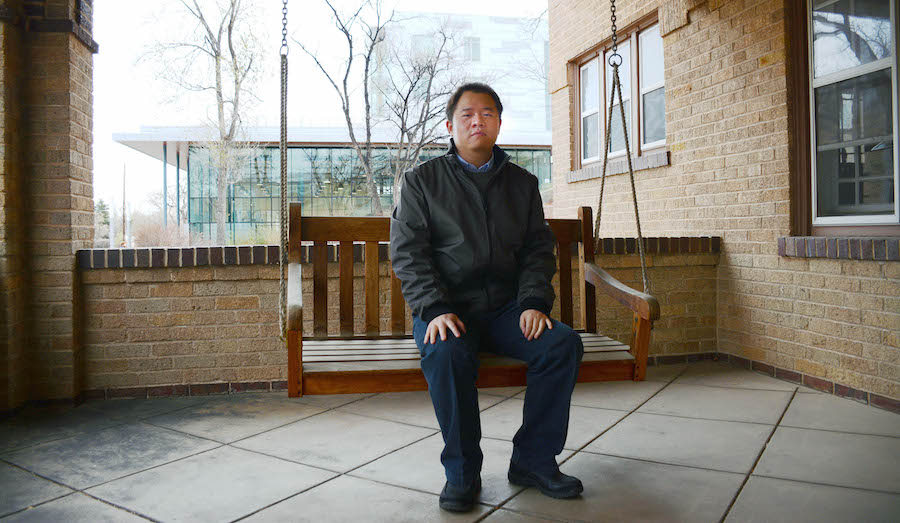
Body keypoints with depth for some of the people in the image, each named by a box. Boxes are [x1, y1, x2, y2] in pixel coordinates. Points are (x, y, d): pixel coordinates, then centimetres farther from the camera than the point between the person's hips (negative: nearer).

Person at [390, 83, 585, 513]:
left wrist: (534, 302, -8)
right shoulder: (422, 181, 5)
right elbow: (407, 252, -2)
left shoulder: (522, 183, 15)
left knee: (563, 343, -21)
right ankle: (462, 472, -13)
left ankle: (533, 460, -5)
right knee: (446, 353, -34)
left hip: (506, 307, 3)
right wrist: (435, 309, -17)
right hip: (446, 307, -3)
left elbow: (539, 248, 11)